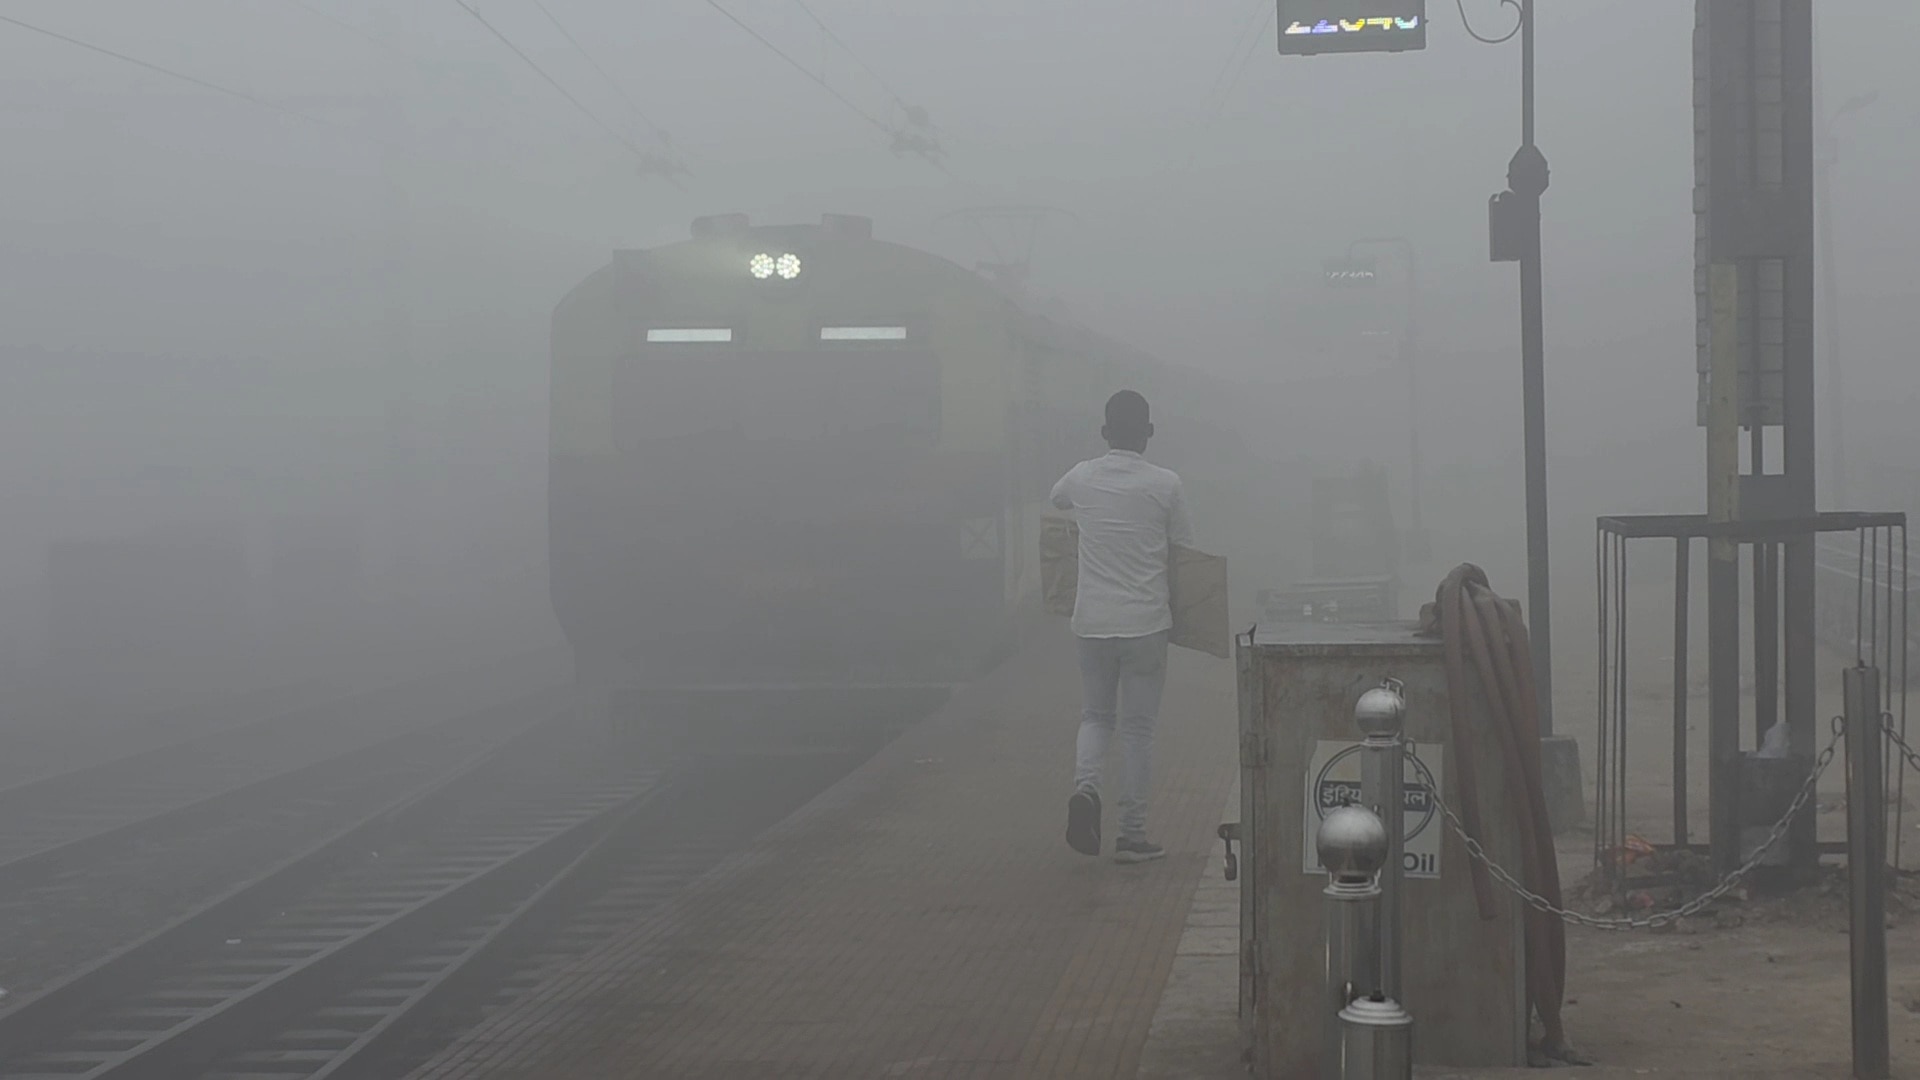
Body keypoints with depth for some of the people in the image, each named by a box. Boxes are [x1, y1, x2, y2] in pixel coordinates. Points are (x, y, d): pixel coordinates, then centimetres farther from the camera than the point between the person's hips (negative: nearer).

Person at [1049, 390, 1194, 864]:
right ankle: (1132, 834, 8)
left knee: (1097, 714, 18)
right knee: (1138, 727, 6)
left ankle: (1085, 784, -11)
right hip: (1145, 622, -2)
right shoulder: (1164, 484, -8)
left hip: (1091, 622, 2)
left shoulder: (1082, 478, 0)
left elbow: (1056, 499, 25)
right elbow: (1184, 549, 1)